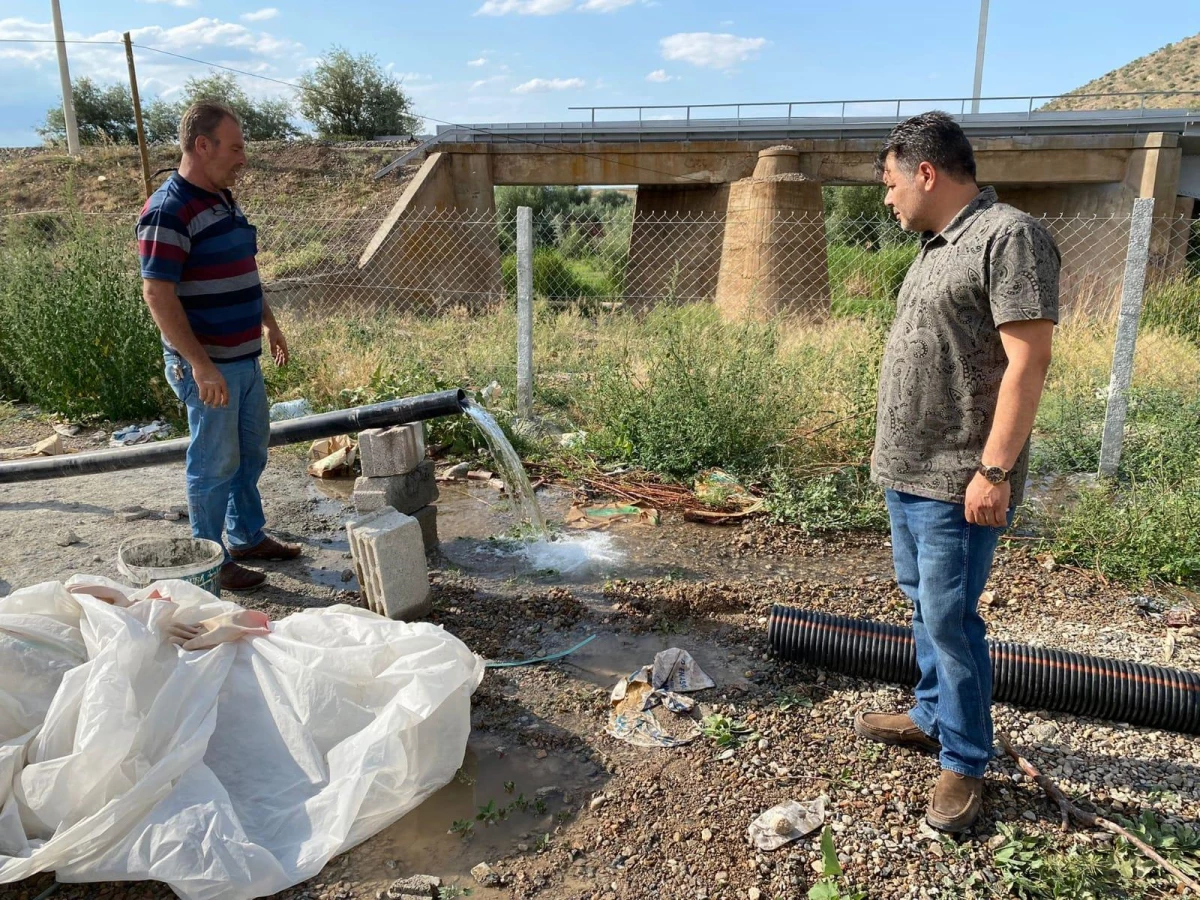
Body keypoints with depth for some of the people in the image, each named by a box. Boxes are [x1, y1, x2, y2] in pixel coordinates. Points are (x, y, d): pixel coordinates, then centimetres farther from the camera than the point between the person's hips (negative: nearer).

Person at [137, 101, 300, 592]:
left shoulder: (224, 200, 10)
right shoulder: (169, 211, -19)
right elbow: (157, 293, -23)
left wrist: (269, 324, 23)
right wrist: (200, 365, -26)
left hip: (245, 358, 9)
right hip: (209, 365, -9)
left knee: (252, 453, 19)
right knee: (215, 464, 3)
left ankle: (248, 536, 36)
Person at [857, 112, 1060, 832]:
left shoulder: (1009, 236, -14)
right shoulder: (938, 246, 15)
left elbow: (1027, 361, -20)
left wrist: (994, 471, -23)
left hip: (958, 484, -9)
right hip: (908, 473, 9)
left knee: (949, 618, -2)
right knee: (923, 604, 19)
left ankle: (965, 764, 14)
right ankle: (933, 718, 36)